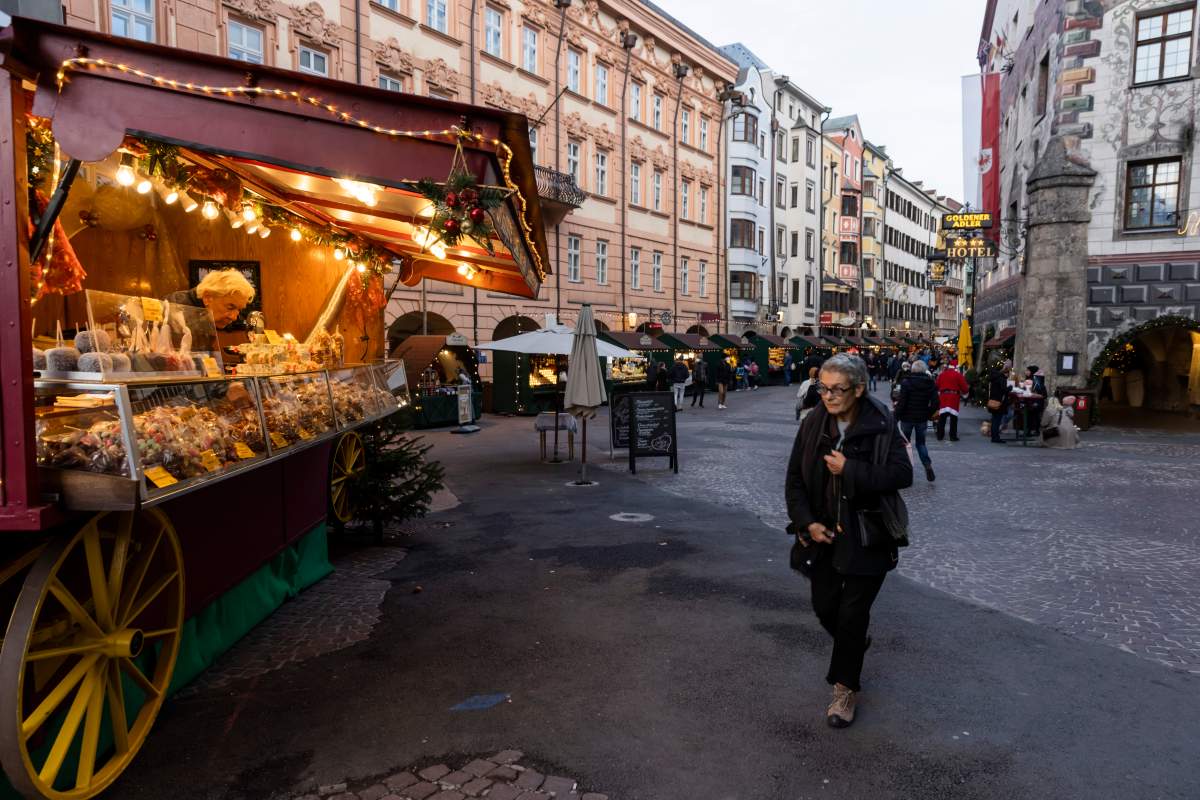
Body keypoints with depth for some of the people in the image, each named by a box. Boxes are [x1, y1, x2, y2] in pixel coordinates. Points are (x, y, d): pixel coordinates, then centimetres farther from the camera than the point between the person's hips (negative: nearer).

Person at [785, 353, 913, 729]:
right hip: (825, 534, 4)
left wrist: (849, 469, -24)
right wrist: (807, 522, -9)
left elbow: (902, 474, -20)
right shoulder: (813, 424, -3)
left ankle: (846, 688, 21)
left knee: (852, 614, 1)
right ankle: (856, 643, 48)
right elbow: (795, 479, 2)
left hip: (867, 538, -4)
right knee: (824, 607, 14)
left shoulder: (880, 426, -14)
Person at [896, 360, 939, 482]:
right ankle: (928, 465, -3)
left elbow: (902, 403, -15)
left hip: (907, 418, -3)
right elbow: (935, 403, -2)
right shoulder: (930, 383, -1)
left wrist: (896, 417, -7)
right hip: (922, 419, 3)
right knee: (920, 443, 18)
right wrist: (928, 415, 11)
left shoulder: (906, 383, -12)